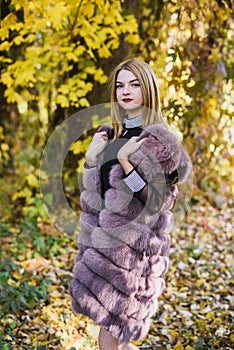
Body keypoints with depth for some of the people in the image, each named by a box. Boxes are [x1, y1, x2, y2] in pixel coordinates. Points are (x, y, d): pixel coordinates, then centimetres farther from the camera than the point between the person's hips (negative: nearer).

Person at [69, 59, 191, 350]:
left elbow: (153, 201, -14)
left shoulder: (159, 140, -9)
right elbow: (92, 191, 14)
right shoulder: (110, 134, 12)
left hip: (132, 241, -7)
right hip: (101, 235, 7)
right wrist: (91, 158, -3)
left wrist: (124, 160, -22)